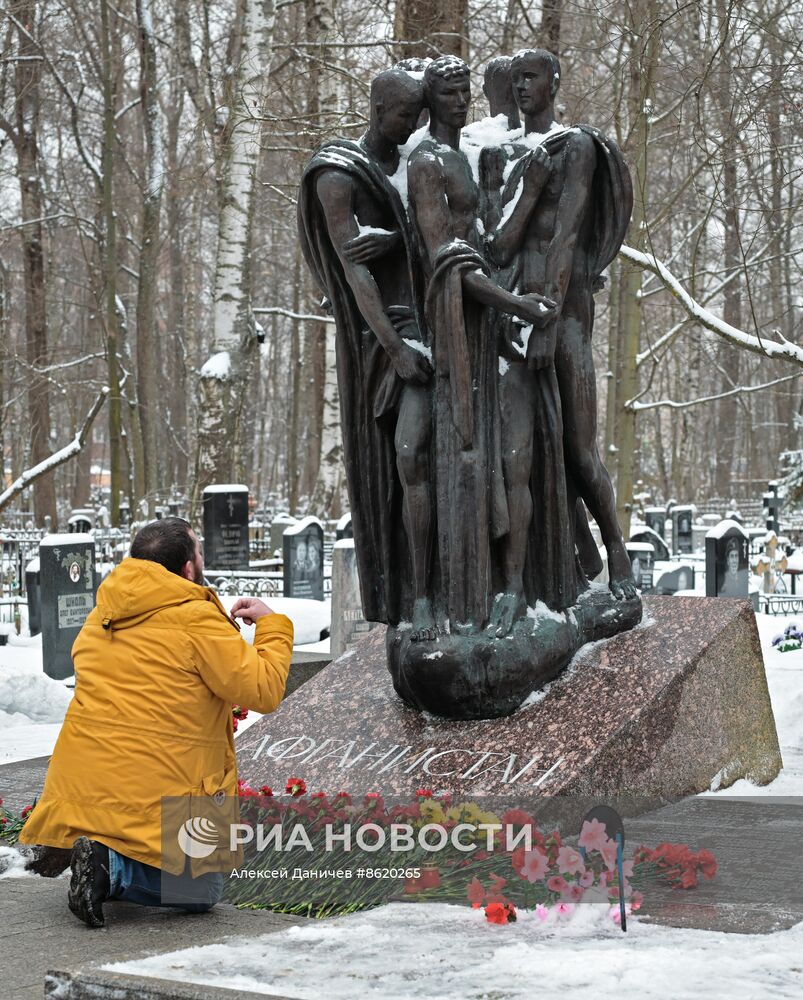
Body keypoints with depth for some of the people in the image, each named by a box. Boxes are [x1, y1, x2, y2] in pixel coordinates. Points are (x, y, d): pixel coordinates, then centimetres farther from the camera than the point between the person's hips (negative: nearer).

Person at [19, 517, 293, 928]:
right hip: (153, 797, -7)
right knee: (202, 890, 9)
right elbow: (262, 690, -10)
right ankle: (113, 867, -15)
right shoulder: (198, 620, -11)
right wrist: (271, 625, 4)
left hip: (81, 784, 7)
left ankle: (77, 845, 9)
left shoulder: (102, 617, 11)